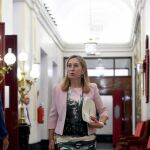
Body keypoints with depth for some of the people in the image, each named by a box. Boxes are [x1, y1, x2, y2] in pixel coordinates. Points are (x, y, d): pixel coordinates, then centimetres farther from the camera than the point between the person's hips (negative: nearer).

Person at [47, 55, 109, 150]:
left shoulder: (92, 88, 2)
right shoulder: (58, 89, 1)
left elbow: (103, 110, 10)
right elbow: (53, 116, 6)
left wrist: (101, 123, -10)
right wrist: (51, 139, 6)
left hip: (87, 140, 1)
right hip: (64, 140, -1)